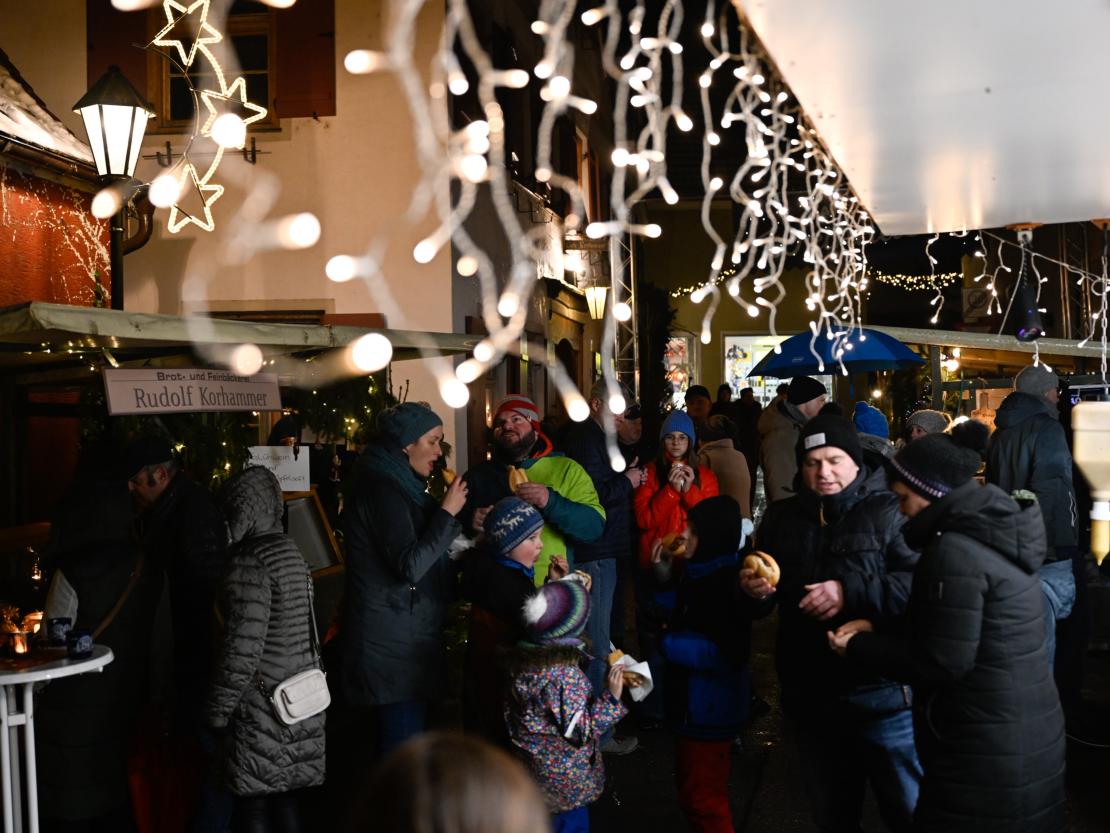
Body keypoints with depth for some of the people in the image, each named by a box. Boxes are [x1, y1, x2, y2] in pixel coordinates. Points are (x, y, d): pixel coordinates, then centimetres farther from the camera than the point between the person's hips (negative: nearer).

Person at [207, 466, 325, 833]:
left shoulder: (250, 562, -16)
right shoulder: (291, 551, 10)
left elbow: (243, 648, -21)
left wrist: (217, 710, -11)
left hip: (264, 706, -8)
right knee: (287, 801, 15)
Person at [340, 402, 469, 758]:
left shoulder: (396, 485, 15)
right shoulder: (382, 489, -16)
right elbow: (409, 566, -23)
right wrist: (447, 513, -17)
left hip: (402, 636, 10)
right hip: (393, 645, -10)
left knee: (396, 742, 13)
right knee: (403, 747, -6)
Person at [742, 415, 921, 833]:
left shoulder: (888, 511, -7)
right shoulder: (782, 518, 9)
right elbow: (760, 606, 18)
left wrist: (852, 594, -28)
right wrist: (751, 591, -5)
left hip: (880, 693, -5)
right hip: (809, 697, 5)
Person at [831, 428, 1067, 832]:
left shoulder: (955, 553, -21)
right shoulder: (994, 535, 8)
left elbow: (942, 663, -20)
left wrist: (859, 647, -9)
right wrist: (876, 630, 8)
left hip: (986, 756, -9)